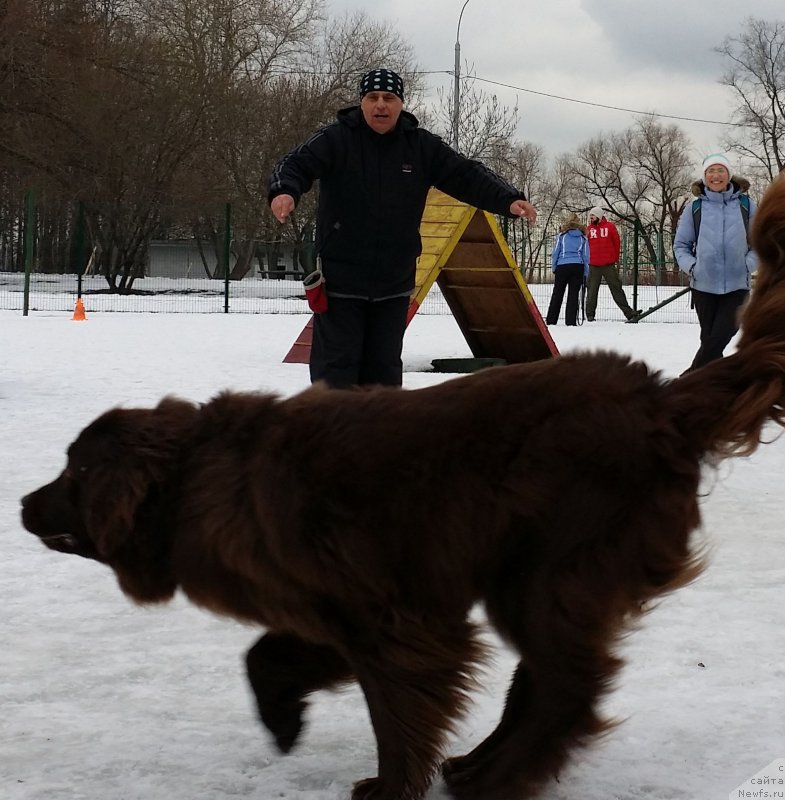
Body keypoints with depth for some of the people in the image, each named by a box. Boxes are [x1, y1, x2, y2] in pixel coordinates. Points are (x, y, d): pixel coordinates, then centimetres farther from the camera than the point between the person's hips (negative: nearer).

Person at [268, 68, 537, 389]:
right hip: (340, 281, -4)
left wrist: (509, 200, -16)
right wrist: (284, 191, -42)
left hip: (394, 284, 4)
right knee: (337, 363, -3)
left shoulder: (422, 146, 4)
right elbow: (296, 164, -18)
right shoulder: (335, 139, -6)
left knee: (385, 365, 13)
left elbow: (467, 176, 0)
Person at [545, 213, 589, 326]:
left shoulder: (562, 235, 5)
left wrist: (554, 268, 10)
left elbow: (555, 253, 4)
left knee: (557, 294, 5)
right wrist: (585, 274, 12)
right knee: (573, 294, 2)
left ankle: (551, 320, 5)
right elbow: (586, 257, 9)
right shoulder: (583, 238, 10)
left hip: (562, 266, -1)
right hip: (578, 266, 1)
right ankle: (571, 321, -5)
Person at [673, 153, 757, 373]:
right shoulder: (694, 208, 4)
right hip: (704, 285, 1)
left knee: (720, 336, -12)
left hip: (737, 285, -1)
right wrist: (691, 266, -6)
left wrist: (748, 264, -6)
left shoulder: (746, 205, 4)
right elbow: (680, 245, 11)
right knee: (709, 338, 5)